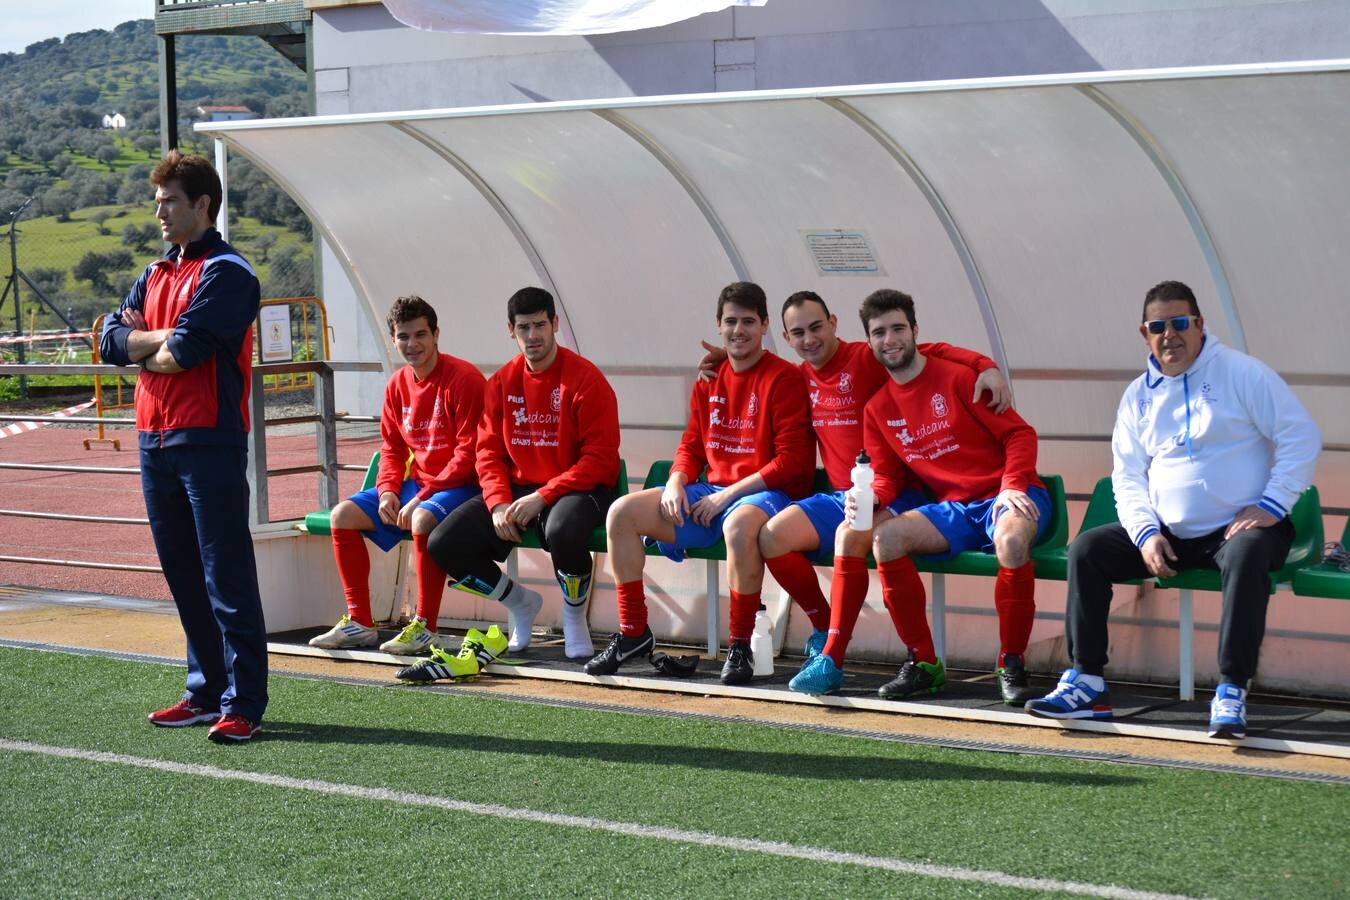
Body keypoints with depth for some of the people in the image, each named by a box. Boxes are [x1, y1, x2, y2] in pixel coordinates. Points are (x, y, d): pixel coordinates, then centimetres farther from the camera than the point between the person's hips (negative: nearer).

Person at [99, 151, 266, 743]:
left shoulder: (226, 272, -7)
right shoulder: (156, 275, 18)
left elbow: (186, 349, -18)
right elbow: (111, 340, 9)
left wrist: (144, 342, 1)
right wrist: (165, 340, -6)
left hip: (209, 443, -8)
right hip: (157, 442, 8)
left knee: (228, 579, -6)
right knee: (183, 576, 13)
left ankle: (244, 704, -4)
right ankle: (205, 692, 21)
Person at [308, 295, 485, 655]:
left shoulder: (463, 379, -14)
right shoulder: (398, 385, 9)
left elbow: (469, 453, -18)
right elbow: (392, 447, 16)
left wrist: (421, 498, -21)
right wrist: (387, 490, -5)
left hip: (457, 486, -8)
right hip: (414, 484, 8)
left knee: (424, 519, -38)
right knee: (343, 515, -4)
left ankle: (424, 626, -25)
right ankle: (359, 622, 0)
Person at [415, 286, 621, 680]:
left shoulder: (585, 379, -9)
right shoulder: (502, 383, 9)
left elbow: (600, 457, -14)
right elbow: (488, 451, 9)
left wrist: (542, 497, -20)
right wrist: (498, 503, -11)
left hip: (577, 489, -6)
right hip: (517, 489, 6)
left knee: (563, 533, -41)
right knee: (443, 545, -12)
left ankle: (574, 616, -7)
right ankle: (520, 602, 15)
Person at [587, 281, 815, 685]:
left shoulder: (784, 378, -8)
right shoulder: (709, 379, 14)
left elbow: (792, 460, -14)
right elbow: (691, 445, 17)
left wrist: (728, 495, -17)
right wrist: (676, 483, -5)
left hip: (767, 493, -7)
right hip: (710, 493, 7)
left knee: (739, 525, -42)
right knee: (622, 513, -7)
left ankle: (740, 647, -26)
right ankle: (633, 633, 2)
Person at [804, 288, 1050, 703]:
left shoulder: (958, 377, -5)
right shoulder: (878, 410, 12)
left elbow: (1019, 433, -5)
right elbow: (888, 476, 13)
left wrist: (1013, 487, -21)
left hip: (1004, 499, -5)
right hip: (952, 508, 5)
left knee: (1011, 538, -39)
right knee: (885, 538, -21)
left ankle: (1011, 666, -22)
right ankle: (924, 664, -12)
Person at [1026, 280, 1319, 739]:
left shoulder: (1240, 373, -4)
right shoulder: (1138, 396, 11)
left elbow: (1301, 436, -8)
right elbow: (1128, 476, 10)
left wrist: (1272, 506, -16)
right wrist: (1146, 533, -8)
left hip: (1237, 527, -5)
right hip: (1167, 533, 5)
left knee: (1246, 554, -38)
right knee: (1086, 549, -10)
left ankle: (1232, 691, -34)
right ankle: (1087, 681, -10)